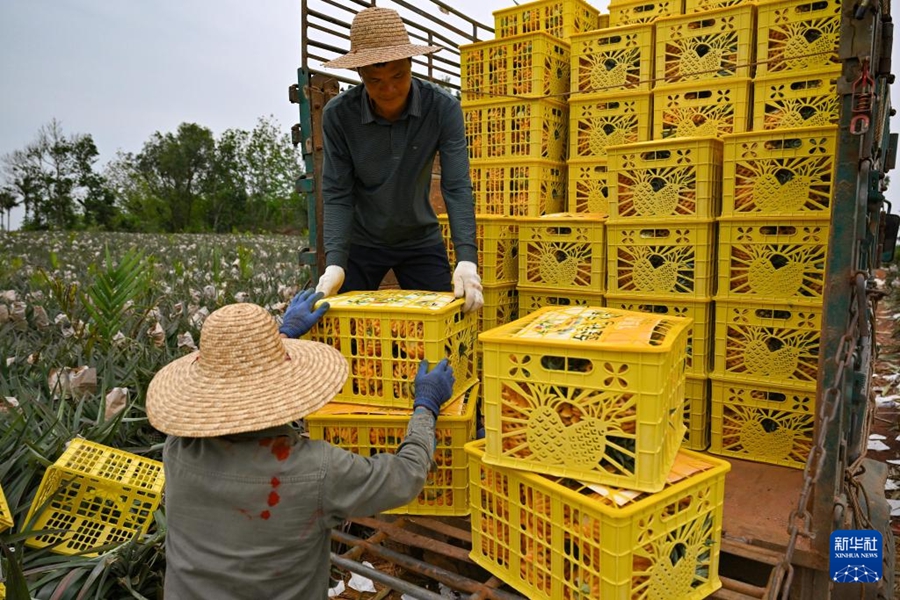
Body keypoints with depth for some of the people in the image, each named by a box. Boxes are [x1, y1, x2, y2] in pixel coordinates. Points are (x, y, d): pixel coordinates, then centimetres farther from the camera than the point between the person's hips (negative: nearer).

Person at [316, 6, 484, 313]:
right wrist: (334, 263, -28)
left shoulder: (444, 108, -18)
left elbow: (457, 187, -21)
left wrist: (467, 260, -34)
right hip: (360, 241, 0)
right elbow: (337, 195, -15)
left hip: (422, 241, 1)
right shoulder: (338, 114, -18)